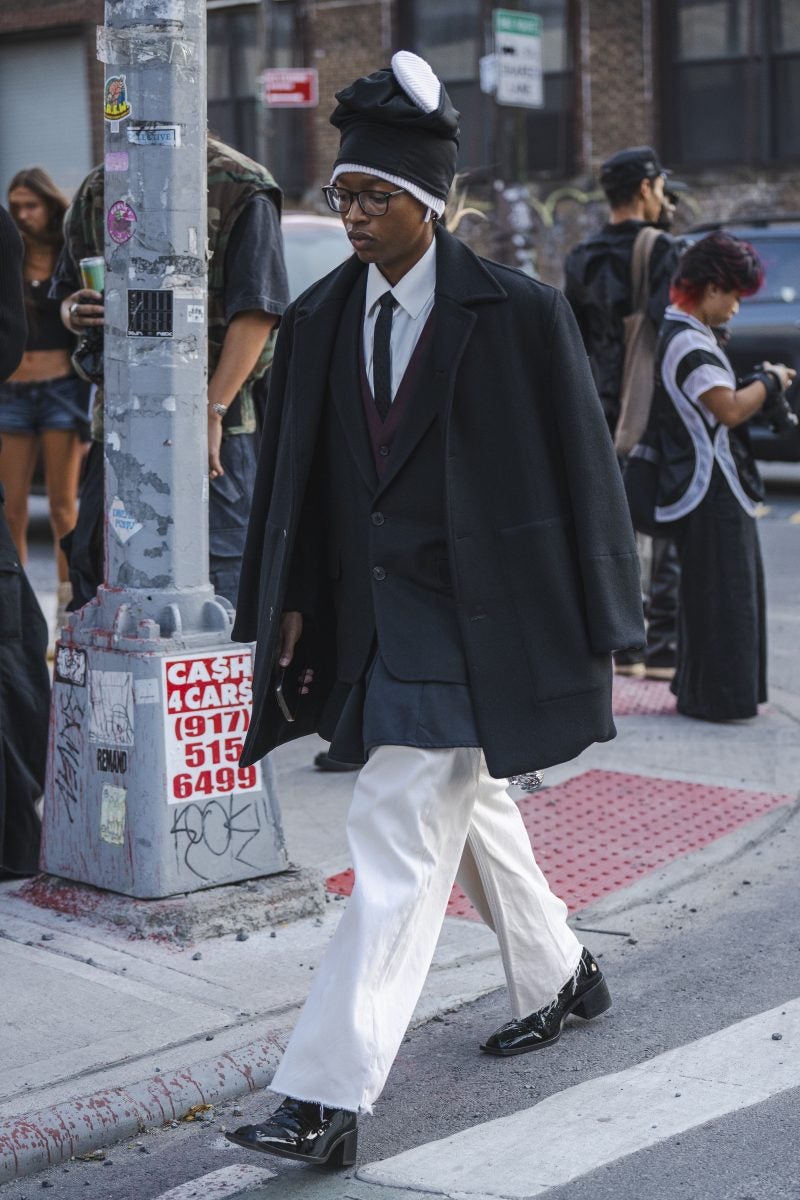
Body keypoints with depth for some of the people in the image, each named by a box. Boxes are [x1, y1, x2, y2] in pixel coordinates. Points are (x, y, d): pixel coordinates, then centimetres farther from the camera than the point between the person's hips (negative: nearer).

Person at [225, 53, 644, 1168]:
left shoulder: (517, 313, -10)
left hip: (467, 619, -6)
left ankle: (326, 1097, -8)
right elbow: (293, 475, 9)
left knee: (399, 846, -10)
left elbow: (576, 467, -6)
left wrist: (591, 624, -5)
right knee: (470, 812, 22)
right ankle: (560, 977, 45)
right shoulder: (319, 321, 4)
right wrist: (287, 607, 5)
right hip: (368, 611, 6)